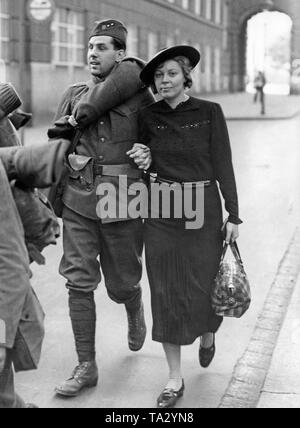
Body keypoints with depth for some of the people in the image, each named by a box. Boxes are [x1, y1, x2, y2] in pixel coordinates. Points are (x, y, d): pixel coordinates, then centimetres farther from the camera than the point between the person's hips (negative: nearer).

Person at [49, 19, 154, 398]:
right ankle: (86, 367, 7)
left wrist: (151, 154, -14)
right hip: (78, 202, 3)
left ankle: (135, 312, 47)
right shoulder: (73, 95, 8)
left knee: (121, 285, 9)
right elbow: (57, 141, 12)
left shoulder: (141, 97, -4)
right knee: (79, 281, -3)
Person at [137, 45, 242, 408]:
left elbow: (223, 164, -3)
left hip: (203, 208, -2)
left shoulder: (209, 112, -3)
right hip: (162, 211, 2)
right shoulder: (148, 117, 4)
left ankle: (208, 334, 40)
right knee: (167, 292, 2)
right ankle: (175, 379, 13)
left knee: (204, 286, 2)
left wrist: (233, 215, -5)